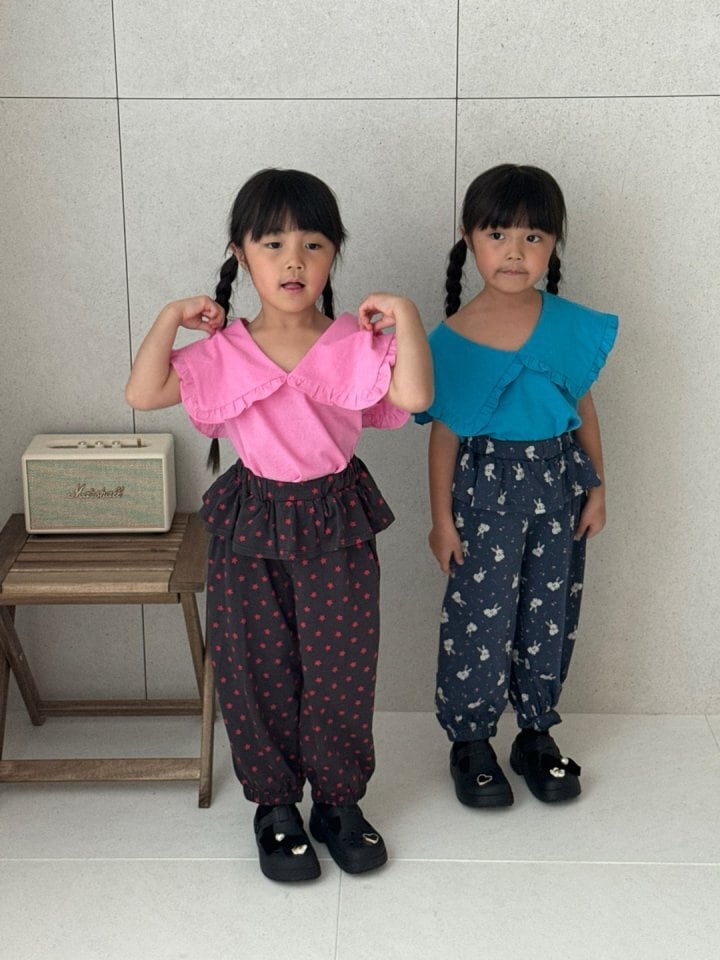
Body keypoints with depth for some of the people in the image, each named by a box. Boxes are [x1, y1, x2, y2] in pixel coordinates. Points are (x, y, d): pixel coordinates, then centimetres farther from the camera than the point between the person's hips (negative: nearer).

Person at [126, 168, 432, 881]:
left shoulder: (355, 344, -7)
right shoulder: (222, 352, -3)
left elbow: (416, 395, -21)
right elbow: (142, 393, -10)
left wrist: (404, 315, -22)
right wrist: (171, 316, -11)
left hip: (336, 527, 0)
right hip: (251, 526, 1)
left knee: (341, 669, 9)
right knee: (257, 670, 10)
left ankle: (338, 802, 30)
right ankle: (275, 806, 29)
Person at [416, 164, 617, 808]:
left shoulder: (573, 325, -3)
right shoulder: (454, 338, -9)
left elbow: (584, 408, 6)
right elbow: (445, 433, -5)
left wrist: (596, 487, 4)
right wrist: (443, 518, -5)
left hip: (559, 481, 3)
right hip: (487, 486, -3)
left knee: (552, 613, 12)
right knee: (481, 615, 4)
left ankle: (537, 733, 30)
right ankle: (471, 740, 23)